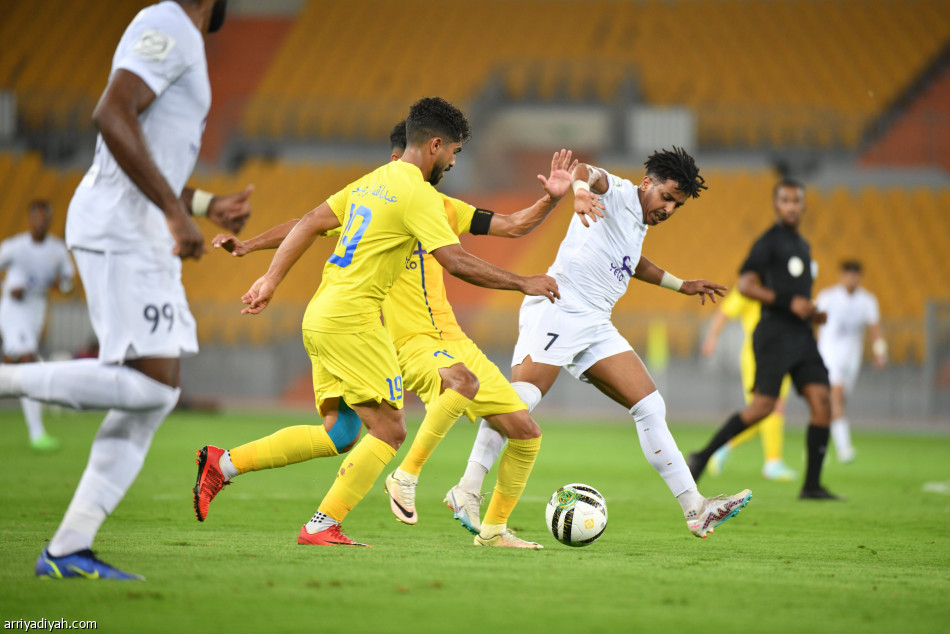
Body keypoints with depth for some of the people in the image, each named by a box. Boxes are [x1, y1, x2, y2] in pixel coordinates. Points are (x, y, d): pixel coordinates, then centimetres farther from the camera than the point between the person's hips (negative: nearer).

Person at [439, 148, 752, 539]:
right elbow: (585, 171, -28)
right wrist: (581, 189, -52)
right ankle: (468, 489, -26)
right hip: (558, 311, -9)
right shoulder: (616, 193, -4)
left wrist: (680, 285, 50)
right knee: (522, 396, -24)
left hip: (596, 325, 9)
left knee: (650, 406, 3)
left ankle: (695, 510, 3)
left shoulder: (639, 224, 23)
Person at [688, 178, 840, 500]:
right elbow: (745, 285, -14)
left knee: (821, 400, -6)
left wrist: (812, 312, 13)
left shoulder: (802, 245, 22)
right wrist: (789, 302, -19)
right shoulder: (769, 241, -5)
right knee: (763, 405, -14)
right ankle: (704, 456, 0)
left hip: (801, 335, 8)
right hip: (775, 332, -8)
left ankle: (812, 485, -5)